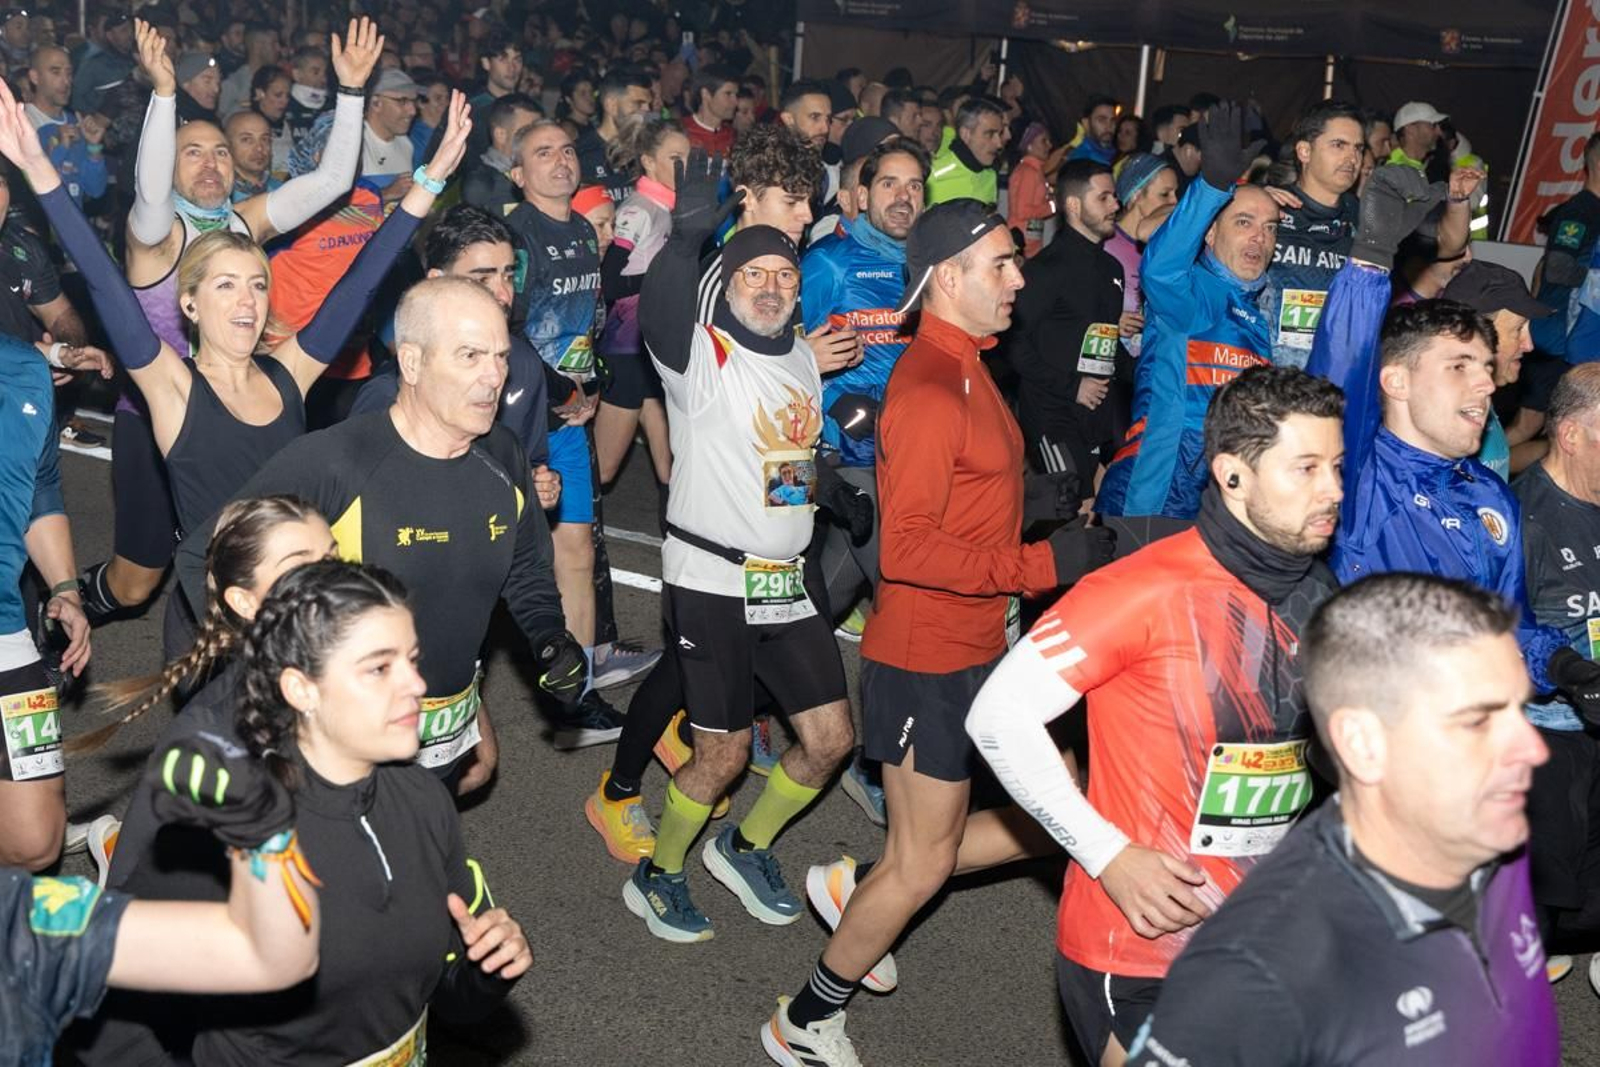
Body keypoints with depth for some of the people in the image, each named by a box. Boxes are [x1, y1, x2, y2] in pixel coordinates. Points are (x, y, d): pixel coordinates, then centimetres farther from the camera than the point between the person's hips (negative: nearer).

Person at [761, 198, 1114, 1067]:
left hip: (980, 649, 9)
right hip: (926, 661, -9)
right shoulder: (929, 390, -22)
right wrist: (1043, 563, -24)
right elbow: (909, 550, -27)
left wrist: (1030, 501, 2)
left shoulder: (962, 369, 10)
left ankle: (863, 891, 26)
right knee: (923, 866, 6)